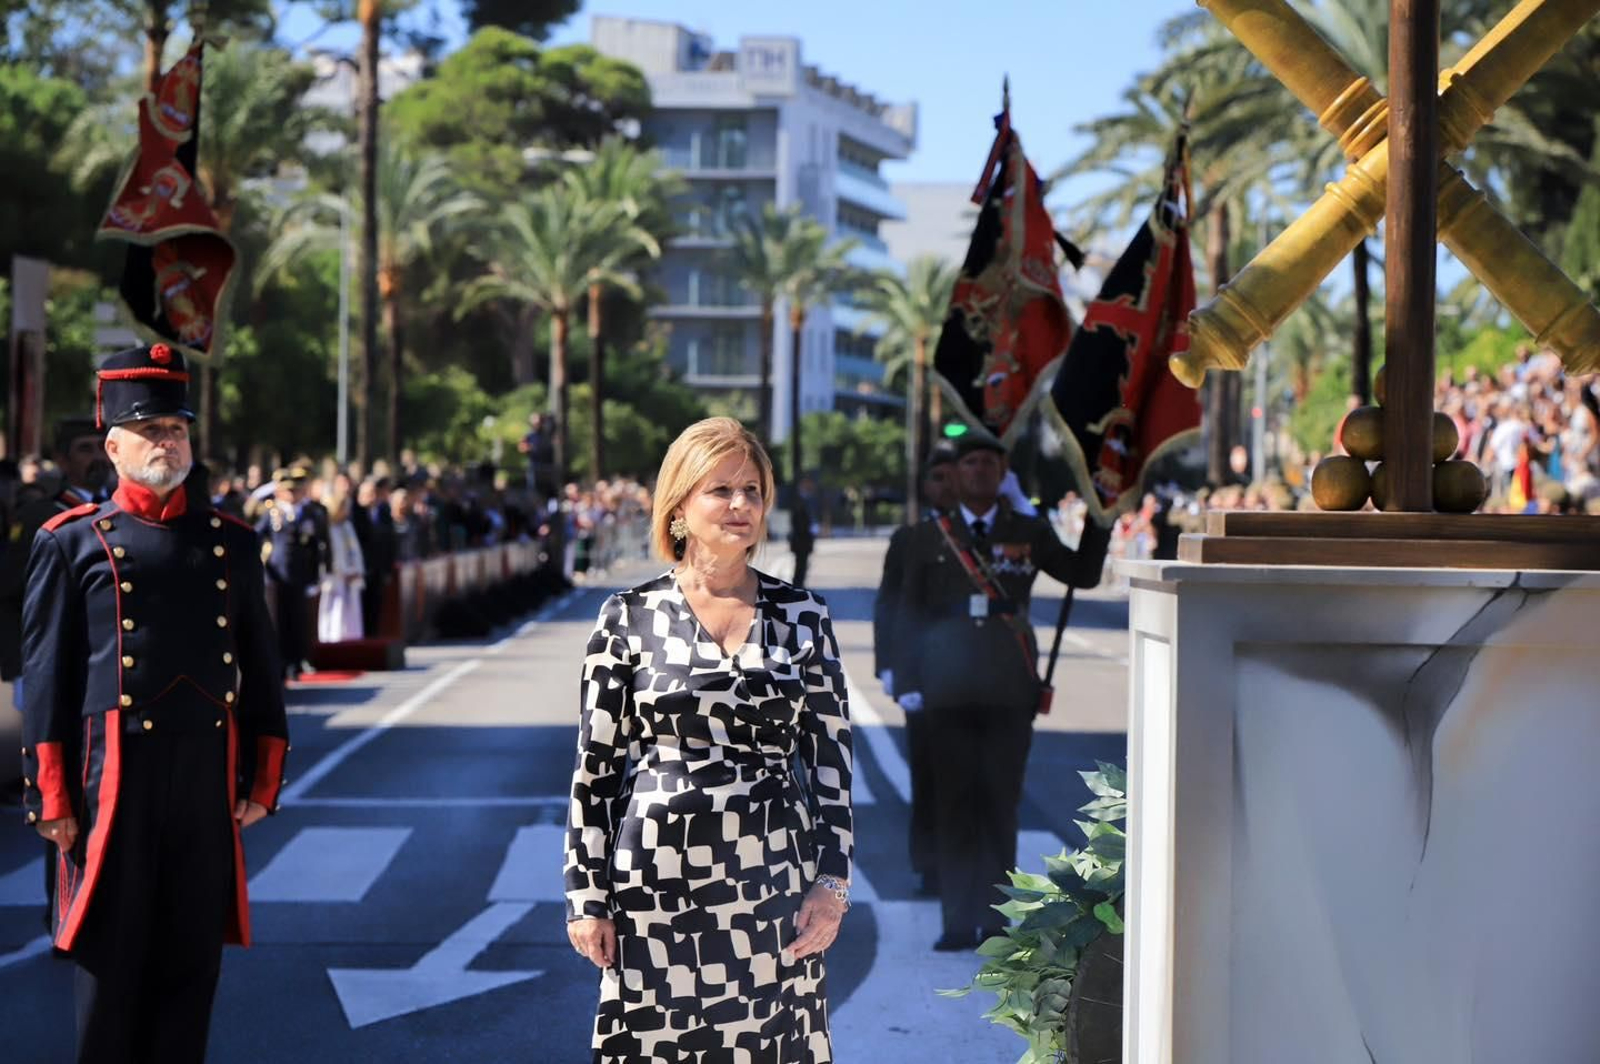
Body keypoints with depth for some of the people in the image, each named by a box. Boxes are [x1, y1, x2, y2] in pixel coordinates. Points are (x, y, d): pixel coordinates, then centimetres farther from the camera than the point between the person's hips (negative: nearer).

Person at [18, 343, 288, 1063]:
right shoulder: (71, 543, 2)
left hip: (208, 781, 3)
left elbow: (260, 672, 14)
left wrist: (263, 783, 9)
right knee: (110, 960, 3)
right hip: (113, 779, -3)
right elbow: (44, 678, -1)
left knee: (192, 959, 8)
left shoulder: (232, 543, 11)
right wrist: (51, 800, -5)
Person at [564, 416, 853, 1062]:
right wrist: (587, 895, -1)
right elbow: (595, 766, 1)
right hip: (656, 878, -1)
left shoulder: (801, 616, 4)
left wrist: (832, 880, -1)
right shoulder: (630, 617, 0)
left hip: (772, 881, 1)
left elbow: (831, 757, 5)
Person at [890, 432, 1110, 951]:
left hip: (1010, 693, 0)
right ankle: (958, 923, 6)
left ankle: (995, 922, 8)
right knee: (955, 807, 1)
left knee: (1001, 808, 2)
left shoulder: (1030, 533, 12)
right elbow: (909, 615, 9)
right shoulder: (927, 537, 10)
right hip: (950, 693, 0)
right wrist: (908, 684, 2)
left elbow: (1085, 574, 8)